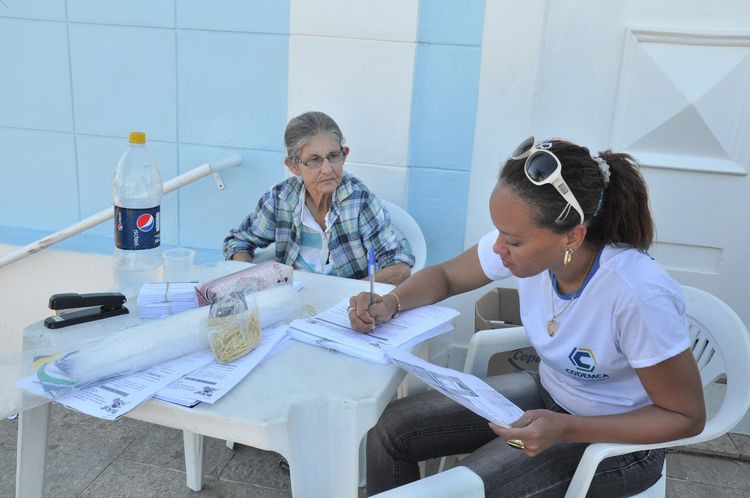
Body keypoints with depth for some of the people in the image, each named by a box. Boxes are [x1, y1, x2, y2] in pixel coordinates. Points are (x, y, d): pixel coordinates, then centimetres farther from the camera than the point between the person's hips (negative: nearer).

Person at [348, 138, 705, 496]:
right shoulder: (526, 239, -18)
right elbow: (445, 276, 1)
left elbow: (687, 417, -21)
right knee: (389, 429, -5)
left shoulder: (639, 295, -34)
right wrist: (389, 304, -19)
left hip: (619, 433, -5)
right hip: (548, 391, 6)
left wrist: (564, 429, -31)